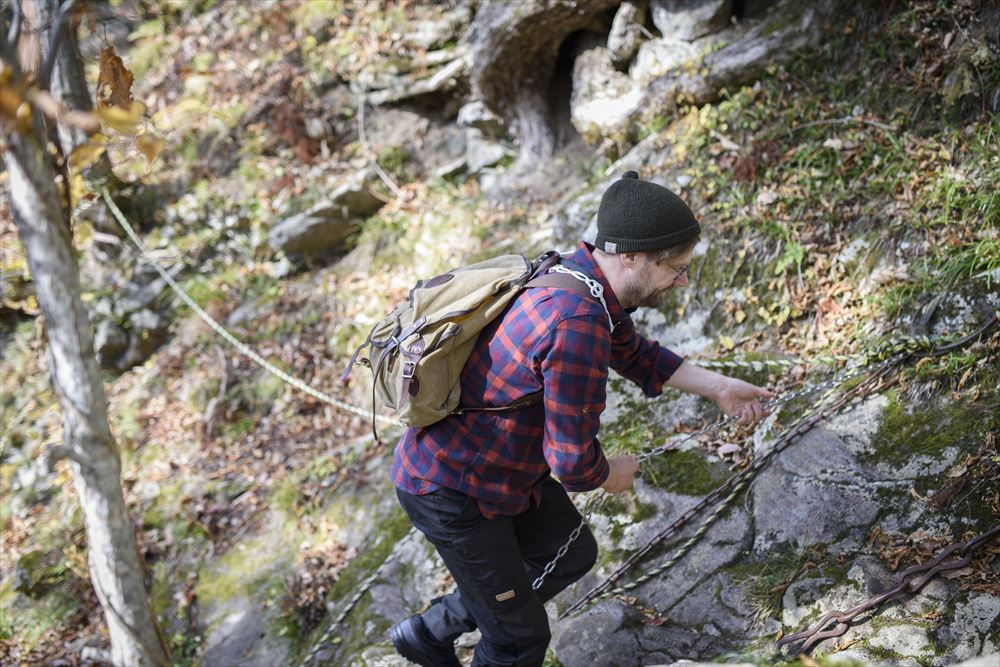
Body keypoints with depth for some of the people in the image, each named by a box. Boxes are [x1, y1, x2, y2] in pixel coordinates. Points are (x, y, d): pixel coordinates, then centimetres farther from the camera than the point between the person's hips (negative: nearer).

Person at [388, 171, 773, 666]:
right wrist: (611, 476, -6)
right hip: (450, 490, -9)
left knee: (573, 554, 24)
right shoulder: (579, 324, -33)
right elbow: (573, 463, -28)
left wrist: (717, 387, 13)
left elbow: (633, 353, 18)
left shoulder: (584, 275, -3)